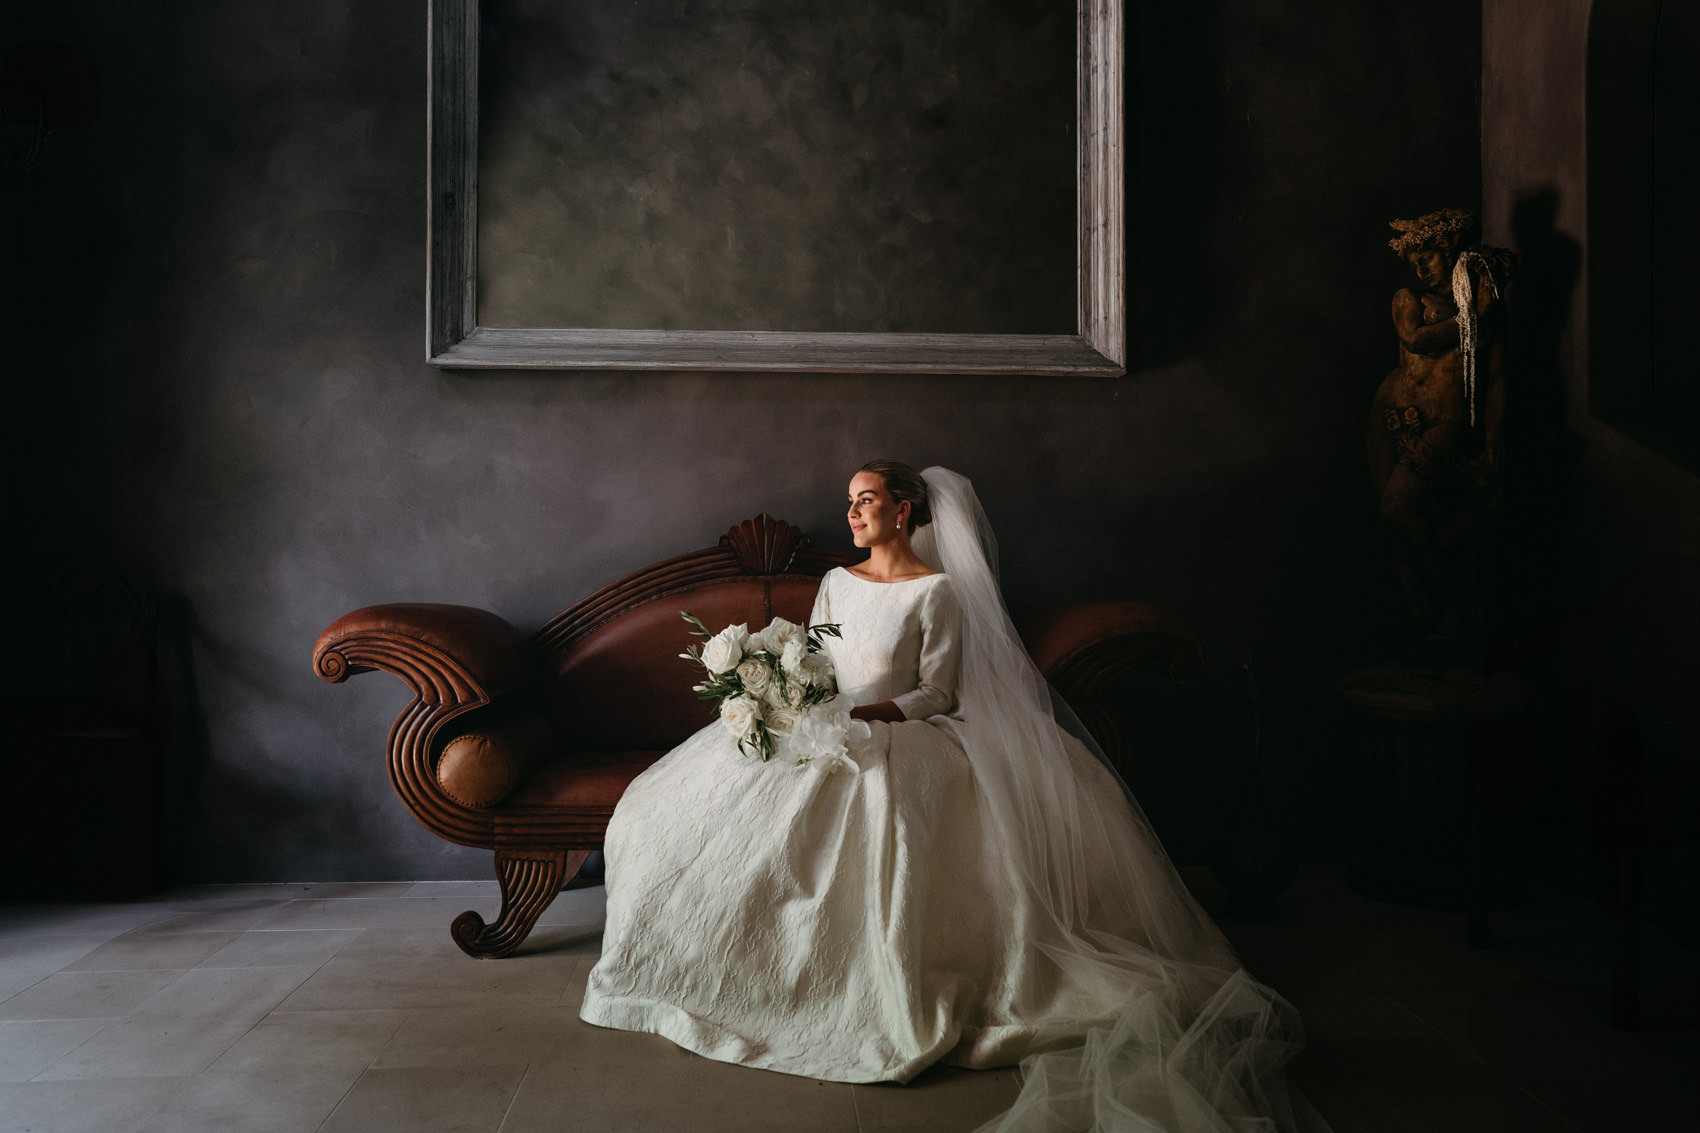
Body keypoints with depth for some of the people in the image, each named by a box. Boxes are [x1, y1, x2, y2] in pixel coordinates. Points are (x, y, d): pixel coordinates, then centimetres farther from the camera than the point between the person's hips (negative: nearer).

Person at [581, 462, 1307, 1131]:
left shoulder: (937, 590, -3)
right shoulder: (836, 582, 16)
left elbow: (937, 694, -7)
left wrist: (862, 714, -20)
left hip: (899, 739, -5)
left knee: (874, 799, -39)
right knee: (686, 800, -12)